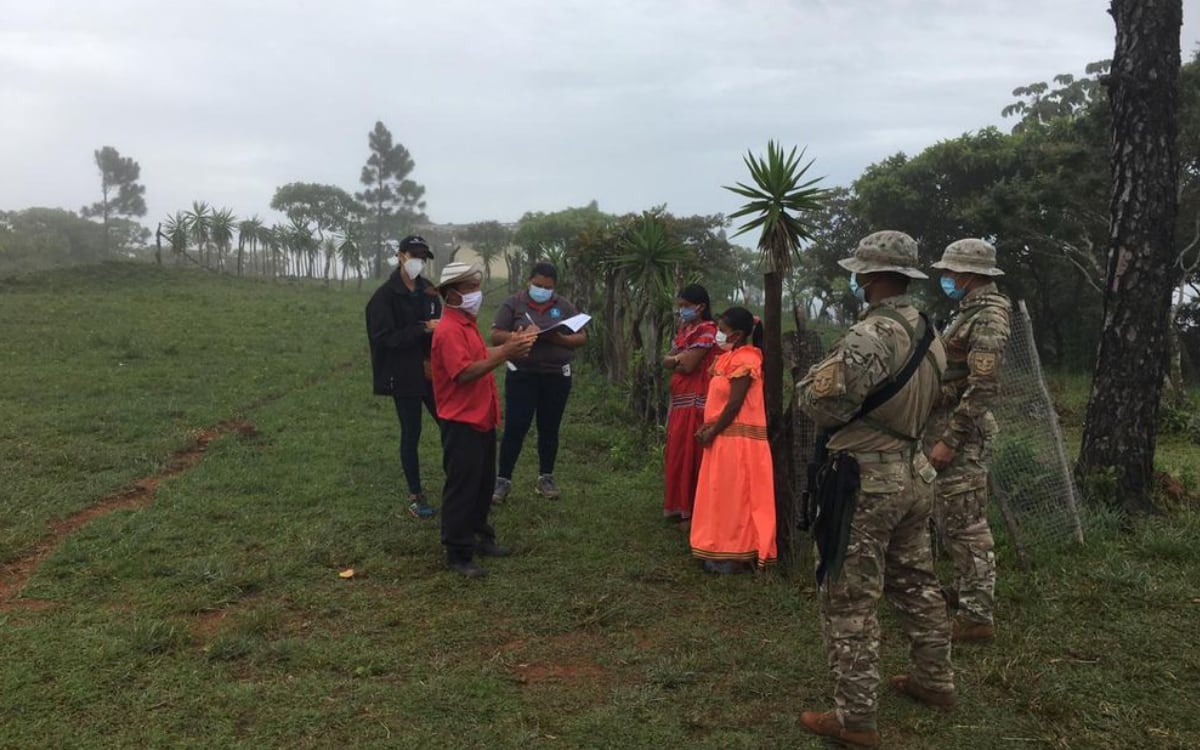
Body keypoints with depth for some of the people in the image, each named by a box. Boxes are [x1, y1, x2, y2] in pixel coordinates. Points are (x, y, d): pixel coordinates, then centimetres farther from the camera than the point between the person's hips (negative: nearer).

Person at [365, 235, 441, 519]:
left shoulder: (428, 292, 8)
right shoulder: (385, 295, -9)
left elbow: (437, 330, 10)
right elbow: (384, 338, -16)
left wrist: (432, 360, -8)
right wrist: (423, 329, -23)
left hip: (430, 373, 5)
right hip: (404, 377, -5)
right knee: (411, 434, 3)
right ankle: (415, 497, 16)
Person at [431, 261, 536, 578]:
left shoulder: (468, 323, 12)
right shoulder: (449, 330, -20)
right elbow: (464, 373, -28)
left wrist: (508, 346, 7)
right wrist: (503, 354, -29)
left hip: (482, 418, 10)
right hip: (461, 422, -10)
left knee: (483, 483, 19)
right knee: (461, 488, -2)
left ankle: (479, 537, 32)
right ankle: (458, 554, 7)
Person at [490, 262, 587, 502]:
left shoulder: (565, 307, 6)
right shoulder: (513, 303, -1)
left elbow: (582, 338, 2)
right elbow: (496, 336, -6)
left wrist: (559, 339, -17)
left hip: (557, 377, 2)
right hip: (521, 376, -2)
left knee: (549, 429, 10)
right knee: (514, 428, -3)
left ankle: (546, 478, 21)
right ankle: (503, 480, 5)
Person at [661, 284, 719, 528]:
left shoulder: (706, 331, -12)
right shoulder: (684, 329, 16)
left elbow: (688, 365, -19)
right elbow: (666, 361, 10)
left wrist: (676, 358, 0)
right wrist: (680, 358, -9)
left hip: (695, 403, -9)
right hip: (679, 400, 9)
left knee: (690, 456, -5)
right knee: (677, 455, 13)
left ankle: (691, 512, 2)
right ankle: (679, 506, 23)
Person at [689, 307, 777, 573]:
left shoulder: (744, 360, -16)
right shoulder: (731, 357, 14)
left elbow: (734, 405, -19)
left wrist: (712, 432, -13)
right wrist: (707, 428, 3)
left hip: (737, 439, -10)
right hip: (726, 438, 10)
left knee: (734, 497, -3)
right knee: (725, 497, 13)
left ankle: (736, 556, 4)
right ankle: (727, 551, 21)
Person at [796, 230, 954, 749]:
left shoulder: (870, 336, -22)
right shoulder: (929, 335, 7)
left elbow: (819, 403, -23)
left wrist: (819, 372, 0)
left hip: (867, 481, -9)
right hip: (914, 473, 9)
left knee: (849, 600, 0)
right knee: (916, 583, 22)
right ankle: (935, 681, 37)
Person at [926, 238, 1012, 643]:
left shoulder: (988, 318, -17)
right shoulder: (969, 312, 15)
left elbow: (983, 388, -23)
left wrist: (949, 440, -23)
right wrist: (941, 434, 19)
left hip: (961, 430, -10)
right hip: (945, 426, 10)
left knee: (965, 523, -6)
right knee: (948, 518, 20)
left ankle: (977, 615, 0)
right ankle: (967, 588, 34)